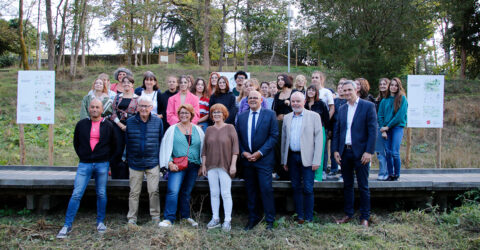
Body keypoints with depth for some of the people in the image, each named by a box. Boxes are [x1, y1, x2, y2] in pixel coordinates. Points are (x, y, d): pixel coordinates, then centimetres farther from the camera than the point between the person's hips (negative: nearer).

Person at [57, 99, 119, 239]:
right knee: (76, 194, -4)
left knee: (101, 194, 8)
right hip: (84, 164, 0)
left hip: (102, 165, 0)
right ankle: (67, 225, 4)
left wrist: (106, 158, 8)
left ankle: (100, 222, 23)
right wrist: (82, 156, 10)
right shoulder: (81, 124, 5)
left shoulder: (108, 126, 3)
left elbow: (114, 146, 12)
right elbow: (76, 143, 16)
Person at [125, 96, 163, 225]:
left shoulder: (158, 121, 0)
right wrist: (128, 158, 6)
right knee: (134, 192, 7)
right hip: (135, 163, 1)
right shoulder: (130, 122, 2)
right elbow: (127, 142, 8)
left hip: (153, 162, -1)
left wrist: (160, 159, 2)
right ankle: (132, 218, 18)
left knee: (154, 191, 1)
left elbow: (161, 141, 5)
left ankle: (155, 216, 15)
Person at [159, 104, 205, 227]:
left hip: (193, 166, 3)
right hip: (177, 166, -2)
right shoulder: (172, 129, 3)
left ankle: (186, 216, 27)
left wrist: (202, 165, 8)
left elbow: (202, 147, 13)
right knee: (173, 191, -15)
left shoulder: (197, 130, 10)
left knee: (186, 192, 13)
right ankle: (169, 219, -10)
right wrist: (170, 163, -9)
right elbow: (166, 147, 1)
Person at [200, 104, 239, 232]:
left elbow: (235, 147, -3)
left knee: (226, 193, -2)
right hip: (211, 166, 4)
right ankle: (215, 219, 17)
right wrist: (203, 165, 8)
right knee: (214, 193, 7)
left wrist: (233, 164, -9)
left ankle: (227, 220, 5)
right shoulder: (209, 130, 11)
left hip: (225, 166, -3)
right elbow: (204, 149, 12)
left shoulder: (230, 128, 1)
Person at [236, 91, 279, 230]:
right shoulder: (241, 117, 12)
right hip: (246, 159, 4)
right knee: (250, 190, 10)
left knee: (266, 189, -6)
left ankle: (270, 220, 7)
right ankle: (253, 218, 21)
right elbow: (238, 137, 11)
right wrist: (243, 153, -5)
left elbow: (274, 136, -6)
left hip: (264, 159, -4)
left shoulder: (270, 114, 0)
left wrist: (260, 153, -12)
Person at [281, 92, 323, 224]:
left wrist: (316, 160, -11)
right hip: (292, 157, 4)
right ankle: (299, 216, 20)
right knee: (296, 188, 9)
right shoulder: (287, 117, 12)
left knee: (307, 189, -3)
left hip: (307, 157, -4)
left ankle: (309, 218, 10)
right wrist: (284, 160, 10)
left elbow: (319, 139, -5)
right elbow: (284, 139, 14)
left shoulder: (314, 116, -1)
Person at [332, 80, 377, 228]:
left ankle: (365, 217, 15)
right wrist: (335, 150, 5)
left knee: (363, 187, 4)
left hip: (360, 153, -5)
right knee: (347, 185, 13)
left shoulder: (368, 106, -4)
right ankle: (348, 214, 24)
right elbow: (337, 131, 13)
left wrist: (369, 151, -14)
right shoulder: (342, 109, 11)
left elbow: (373, 130, -9)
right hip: (344, 152, 5)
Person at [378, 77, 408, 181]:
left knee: (395, 152, -11)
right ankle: (390, 174, 10)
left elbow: (400, 115, -7)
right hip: (386, 129, 4)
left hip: (397, 127, -4)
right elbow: (380, 116, 9)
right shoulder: (384, 100, 13)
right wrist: (383, 130, -4)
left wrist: (387, 126, -8)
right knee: (388, 152, 2)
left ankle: (397, 175, 3)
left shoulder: (402, 98, 1)